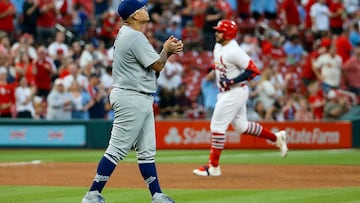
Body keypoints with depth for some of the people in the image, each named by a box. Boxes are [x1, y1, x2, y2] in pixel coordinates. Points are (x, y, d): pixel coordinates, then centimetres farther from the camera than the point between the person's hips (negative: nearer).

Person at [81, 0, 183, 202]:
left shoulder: (126, 34, 14)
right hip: (132, 99, -11)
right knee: (117, 149, -9)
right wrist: (166, 50, 2)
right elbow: (157, 65, -16)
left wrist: (169, 50, 7)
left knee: (147, 151, 11)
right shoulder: (136, 37, -17)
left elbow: (149, 58, 20)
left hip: (141, 101, 11)